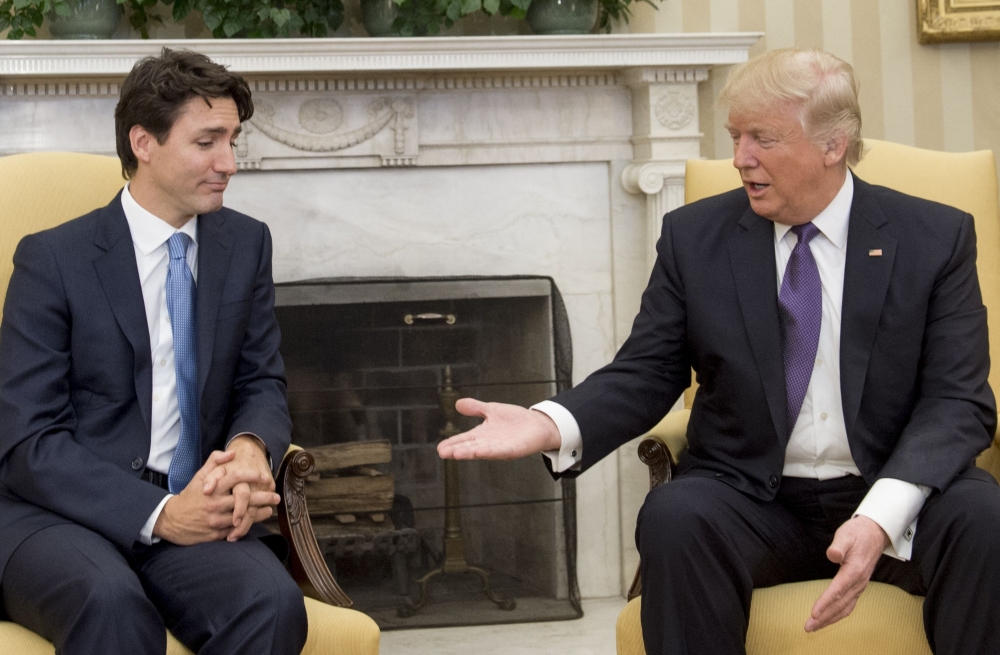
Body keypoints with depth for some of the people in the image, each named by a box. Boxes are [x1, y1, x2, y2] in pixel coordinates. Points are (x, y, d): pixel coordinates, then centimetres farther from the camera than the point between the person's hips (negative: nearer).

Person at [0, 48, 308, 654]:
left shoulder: (246, 245, 11)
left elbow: (263, 385, 14)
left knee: (272, 603, -31)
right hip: (63, 514, -3)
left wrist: (252, 447, -12)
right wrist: (158, 513, -22)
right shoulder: (53, 258, -2)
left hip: (192, 508, 4)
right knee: (112, 603, -38)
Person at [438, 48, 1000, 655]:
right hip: (753, 499, 1)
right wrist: (553, 425, -19)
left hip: (897, 495, -1)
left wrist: (881, 516, -25)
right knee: (674, 516, -32)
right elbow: (646, 375, 4)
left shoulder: (937, 237, 0)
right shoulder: (694, 235, 5)